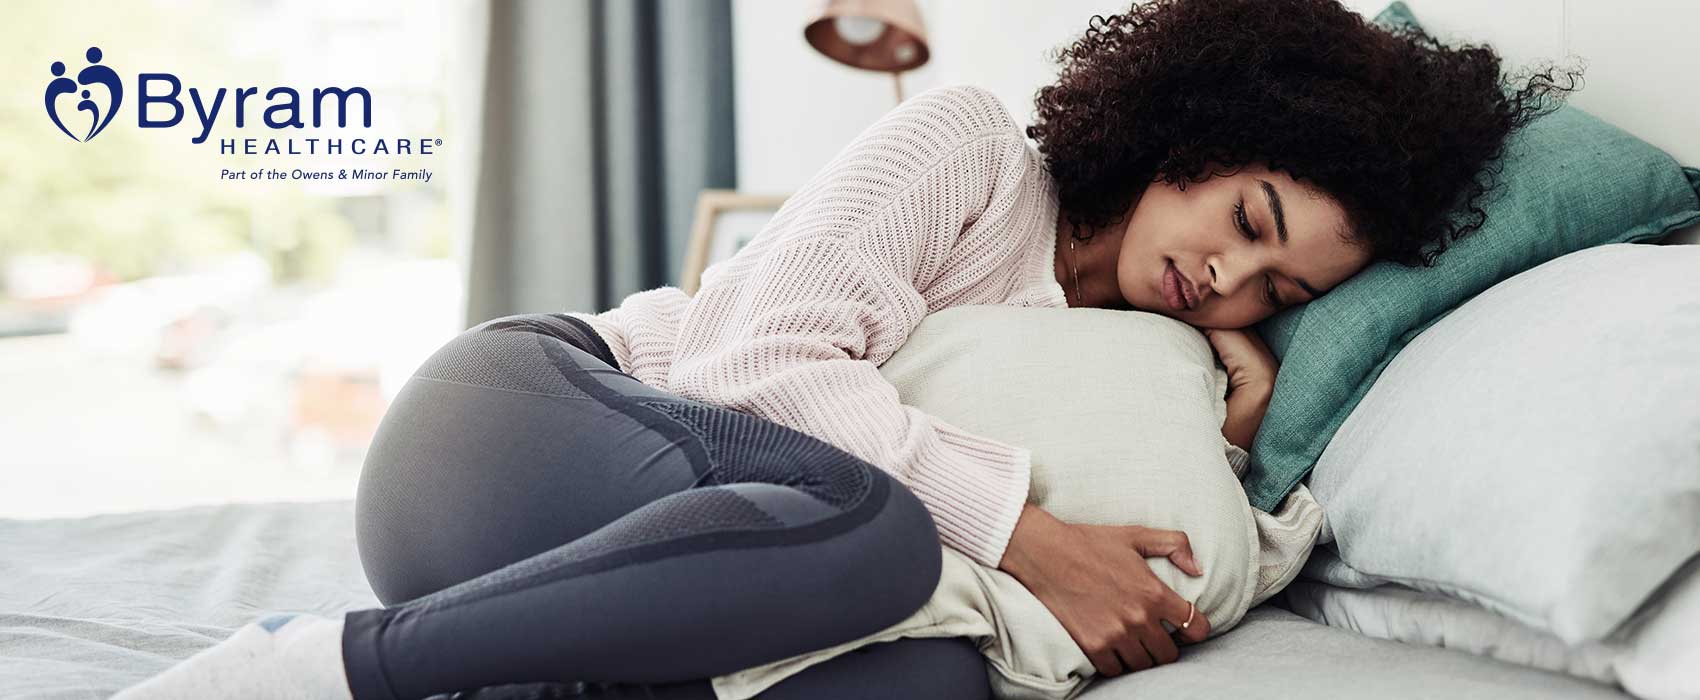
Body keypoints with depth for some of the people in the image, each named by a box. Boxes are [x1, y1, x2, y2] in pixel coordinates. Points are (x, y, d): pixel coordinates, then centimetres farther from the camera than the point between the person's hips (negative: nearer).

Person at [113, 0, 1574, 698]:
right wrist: (1025, 532, -22)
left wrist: (1222, 448, -1)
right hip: (519, 405, -5)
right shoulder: (966, 144, -5)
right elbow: (772, 356, -18)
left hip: (636, 548, 6)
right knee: (866, 521, -37)